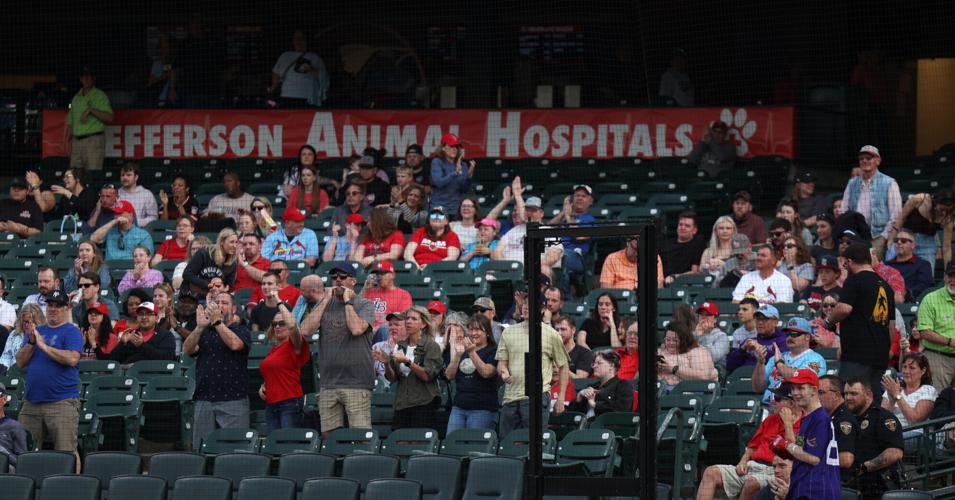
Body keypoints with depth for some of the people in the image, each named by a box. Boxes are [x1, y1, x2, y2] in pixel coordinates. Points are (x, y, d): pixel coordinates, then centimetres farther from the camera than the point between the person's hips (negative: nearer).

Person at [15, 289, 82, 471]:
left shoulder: (71, 332, 0)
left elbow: (72, 359, -16)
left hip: (62, 401, -7)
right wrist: (31, 343, -4)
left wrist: (44, 346, -13)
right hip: (31, 402, 7)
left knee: (66, 452, -9)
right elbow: (20, 362, 13)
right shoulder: (37, 331, 19)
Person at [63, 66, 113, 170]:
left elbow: (109, 118, -9)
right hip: (77, 141, 6)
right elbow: (70, 122, 22)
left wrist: (91, 110, -17)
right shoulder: (76, 98, 20)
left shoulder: (100, 95, 3)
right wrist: (67, 142, 13)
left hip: (94, 140, -6)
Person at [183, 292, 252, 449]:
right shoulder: (204, 332, 17)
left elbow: (234, 344, -16)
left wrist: (217, 321, -17)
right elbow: (187, 350, 1)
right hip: (204, 400, 4)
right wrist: (199, 327, -13)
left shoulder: (241, 331, 7)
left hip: (233, 400, -4)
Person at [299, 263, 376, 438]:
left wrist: (347, 300, -6)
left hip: (357, 383, -5)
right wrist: (326, 300, 1)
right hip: (328, 382, 5)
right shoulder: (325, 304, 16)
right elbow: (306, 330, 0)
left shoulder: (365, 305, 2)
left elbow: (357, 329, -18)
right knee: (328, 435, 5)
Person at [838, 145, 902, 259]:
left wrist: (884, 237, -8)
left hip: (878, 238, -3)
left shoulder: (889, 183, 4)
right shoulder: (852, 184, 17)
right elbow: (844, 212, 18)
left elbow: (895, 215, 0)